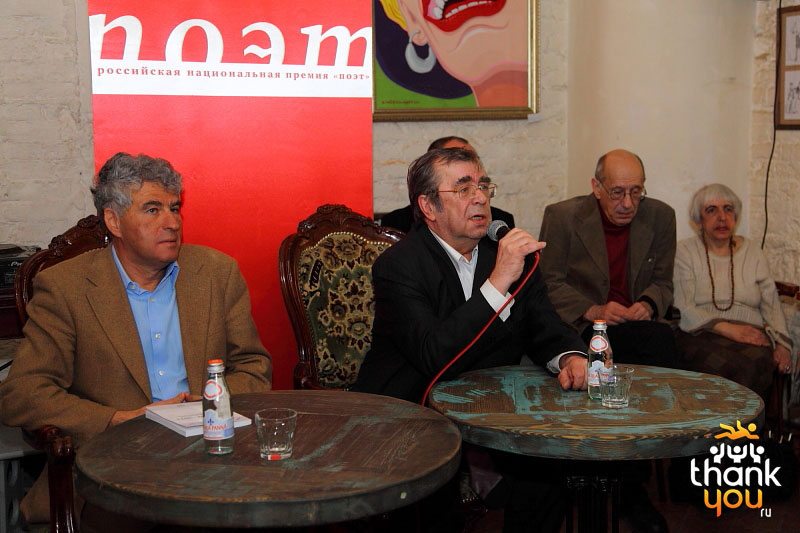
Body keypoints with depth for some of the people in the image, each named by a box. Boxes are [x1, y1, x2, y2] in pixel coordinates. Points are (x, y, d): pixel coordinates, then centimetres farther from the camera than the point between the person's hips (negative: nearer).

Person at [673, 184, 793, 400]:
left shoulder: (752, 252, 20)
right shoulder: (684, 252, 10)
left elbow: (771, 306, 16)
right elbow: (683, 309, -2)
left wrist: (782, 344, -2)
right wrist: (726, 328, -15)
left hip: (751, 337, 3)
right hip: (701, 337, -2)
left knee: (753, 362, -34)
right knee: (719, 364, -37)